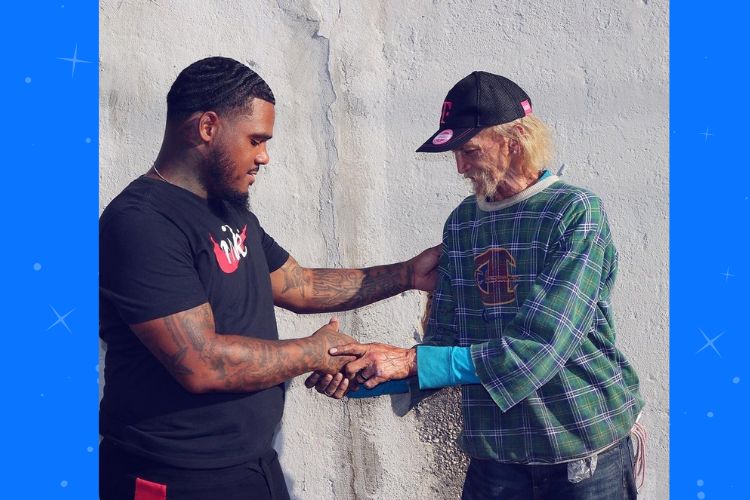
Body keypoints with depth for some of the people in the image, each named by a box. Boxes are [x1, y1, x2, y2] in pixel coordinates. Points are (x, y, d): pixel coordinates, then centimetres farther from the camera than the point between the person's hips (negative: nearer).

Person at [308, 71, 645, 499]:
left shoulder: (576, 212, -12)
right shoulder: (461, 223, 4)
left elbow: (540, 348, -22)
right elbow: (445, 342, 4)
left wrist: (411, 361, -24)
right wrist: (361, 379, -11)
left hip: (586, 449, -4)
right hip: (495, 452, 4)